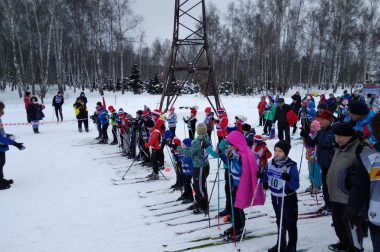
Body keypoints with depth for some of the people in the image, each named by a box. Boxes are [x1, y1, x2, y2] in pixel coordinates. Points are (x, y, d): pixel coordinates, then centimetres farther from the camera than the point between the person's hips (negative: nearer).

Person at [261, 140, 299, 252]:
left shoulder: (291, 166, -21)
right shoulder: (270, 163, -5)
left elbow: (296, 185, -23)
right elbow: (266, 178, 9)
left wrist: (288, 179, -41)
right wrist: (261, 176, -11)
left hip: (288, 199, -6)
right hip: (275, 197, 6)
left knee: (290, 224, 10)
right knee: (280, 222, 23)